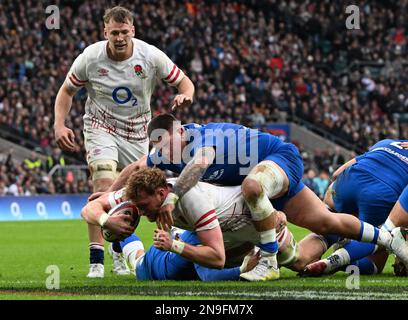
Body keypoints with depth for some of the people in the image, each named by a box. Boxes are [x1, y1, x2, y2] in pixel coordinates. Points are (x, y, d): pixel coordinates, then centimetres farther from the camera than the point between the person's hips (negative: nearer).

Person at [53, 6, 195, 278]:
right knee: (104, 185, -24)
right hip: (101, 128, -2)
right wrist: (59, 125, -14)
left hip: (137, 132, 2)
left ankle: (120, 255, 32)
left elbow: (184, 81, -5)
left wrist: (185, 95, -29)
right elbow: (67, 90, 0)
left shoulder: (151, 56, -15)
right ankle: (96, 259, -24)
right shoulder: (90, 57, -15)